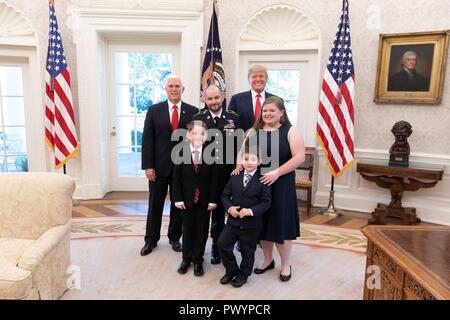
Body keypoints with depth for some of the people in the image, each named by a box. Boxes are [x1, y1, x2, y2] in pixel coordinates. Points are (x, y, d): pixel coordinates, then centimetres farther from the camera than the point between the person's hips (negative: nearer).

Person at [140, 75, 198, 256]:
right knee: (155, 204, 11)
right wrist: (148, 166, -7)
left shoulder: (193, 112, 0)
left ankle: (174, 238, 31)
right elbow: (147, 140, -2)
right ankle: (151, 239, 28)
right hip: (159, 166, 0)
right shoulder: (154, 111, 0)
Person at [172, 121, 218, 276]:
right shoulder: (181, 153, -5)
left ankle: (198, 260, 25)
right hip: (187, 199, 0)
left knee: (202, 230, 9)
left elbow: (214, 179, -4)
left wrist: (213, 200, -7)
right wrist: (178, 199, -7)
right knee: (187, 229, 12)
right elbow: (176, 178, -3)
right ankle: (186, 258, 29)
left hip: (204, 200, 0)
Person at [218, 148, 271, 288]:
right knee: (222, 244, 1)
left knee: (247, 251, 11)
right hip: (233, 220, 4)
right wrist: (229, 207, -11)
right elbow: (225, 195, 7)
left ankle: (243, 275, 37)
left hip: (252, 224, -3)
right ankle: (231, 270, 25)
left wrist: (251, 211, -25)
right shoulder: (235, 177, 2)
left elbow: (266, 202, -12)